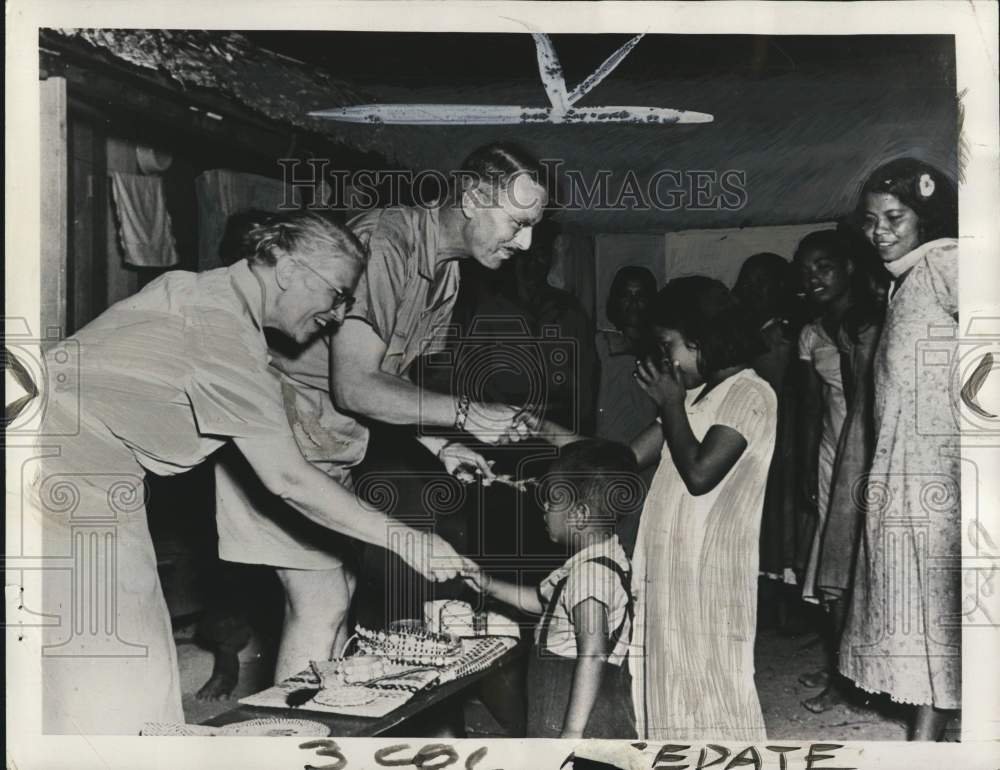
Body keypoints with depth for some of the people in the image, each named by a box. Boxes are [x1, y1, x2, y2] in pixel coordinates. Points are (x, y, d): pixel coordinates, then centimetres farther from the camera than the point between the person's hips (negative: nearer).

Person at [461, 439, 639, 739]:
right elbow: (541, 599, 24)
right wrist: (489, 585, 17)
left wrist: (573, 730, -29)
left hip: (584, 715, -10)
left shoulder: (591, 571, -24)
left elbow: (592, 655, -30)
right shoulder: (586, 562, 8)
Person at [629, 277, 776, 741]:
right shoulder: (696, 393, 13)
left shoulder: (750, 394, -13)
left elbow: (699, 473, -22)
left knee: (713, 693, 0)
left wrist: (670, 405, -11)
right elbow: (630, 456, 13)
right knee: (677, 697, 16)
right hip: (674, 571, 8)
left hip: (710, 577, -8)